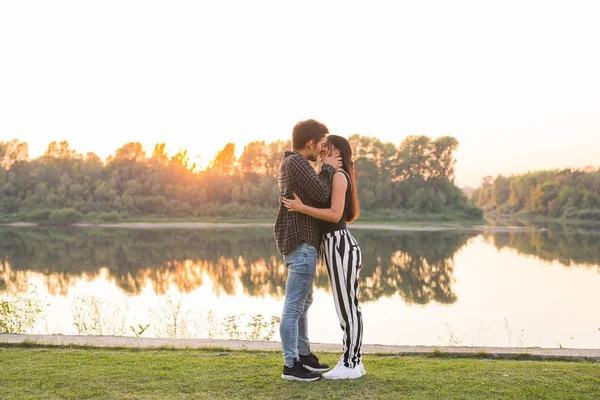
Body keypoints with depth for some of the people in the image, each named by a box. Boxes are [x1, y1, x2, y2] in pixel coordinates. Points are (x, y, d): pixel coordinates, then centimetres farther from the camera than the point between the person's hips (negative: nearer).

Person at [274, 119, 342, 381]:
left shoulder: (290, 164, 18)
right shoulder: (295, 162, -14)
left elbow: (314, 194, 20)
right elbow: (321, 195, -18)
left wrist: (325, 166, 12)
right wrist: (328, 168, -3)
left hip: (299, 242, 11)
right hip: (301, 242, -11)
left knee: (303, 302, 19)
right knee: (294, 306, -6)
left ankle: (304, 355, 30)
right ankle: (291, 366, 0)